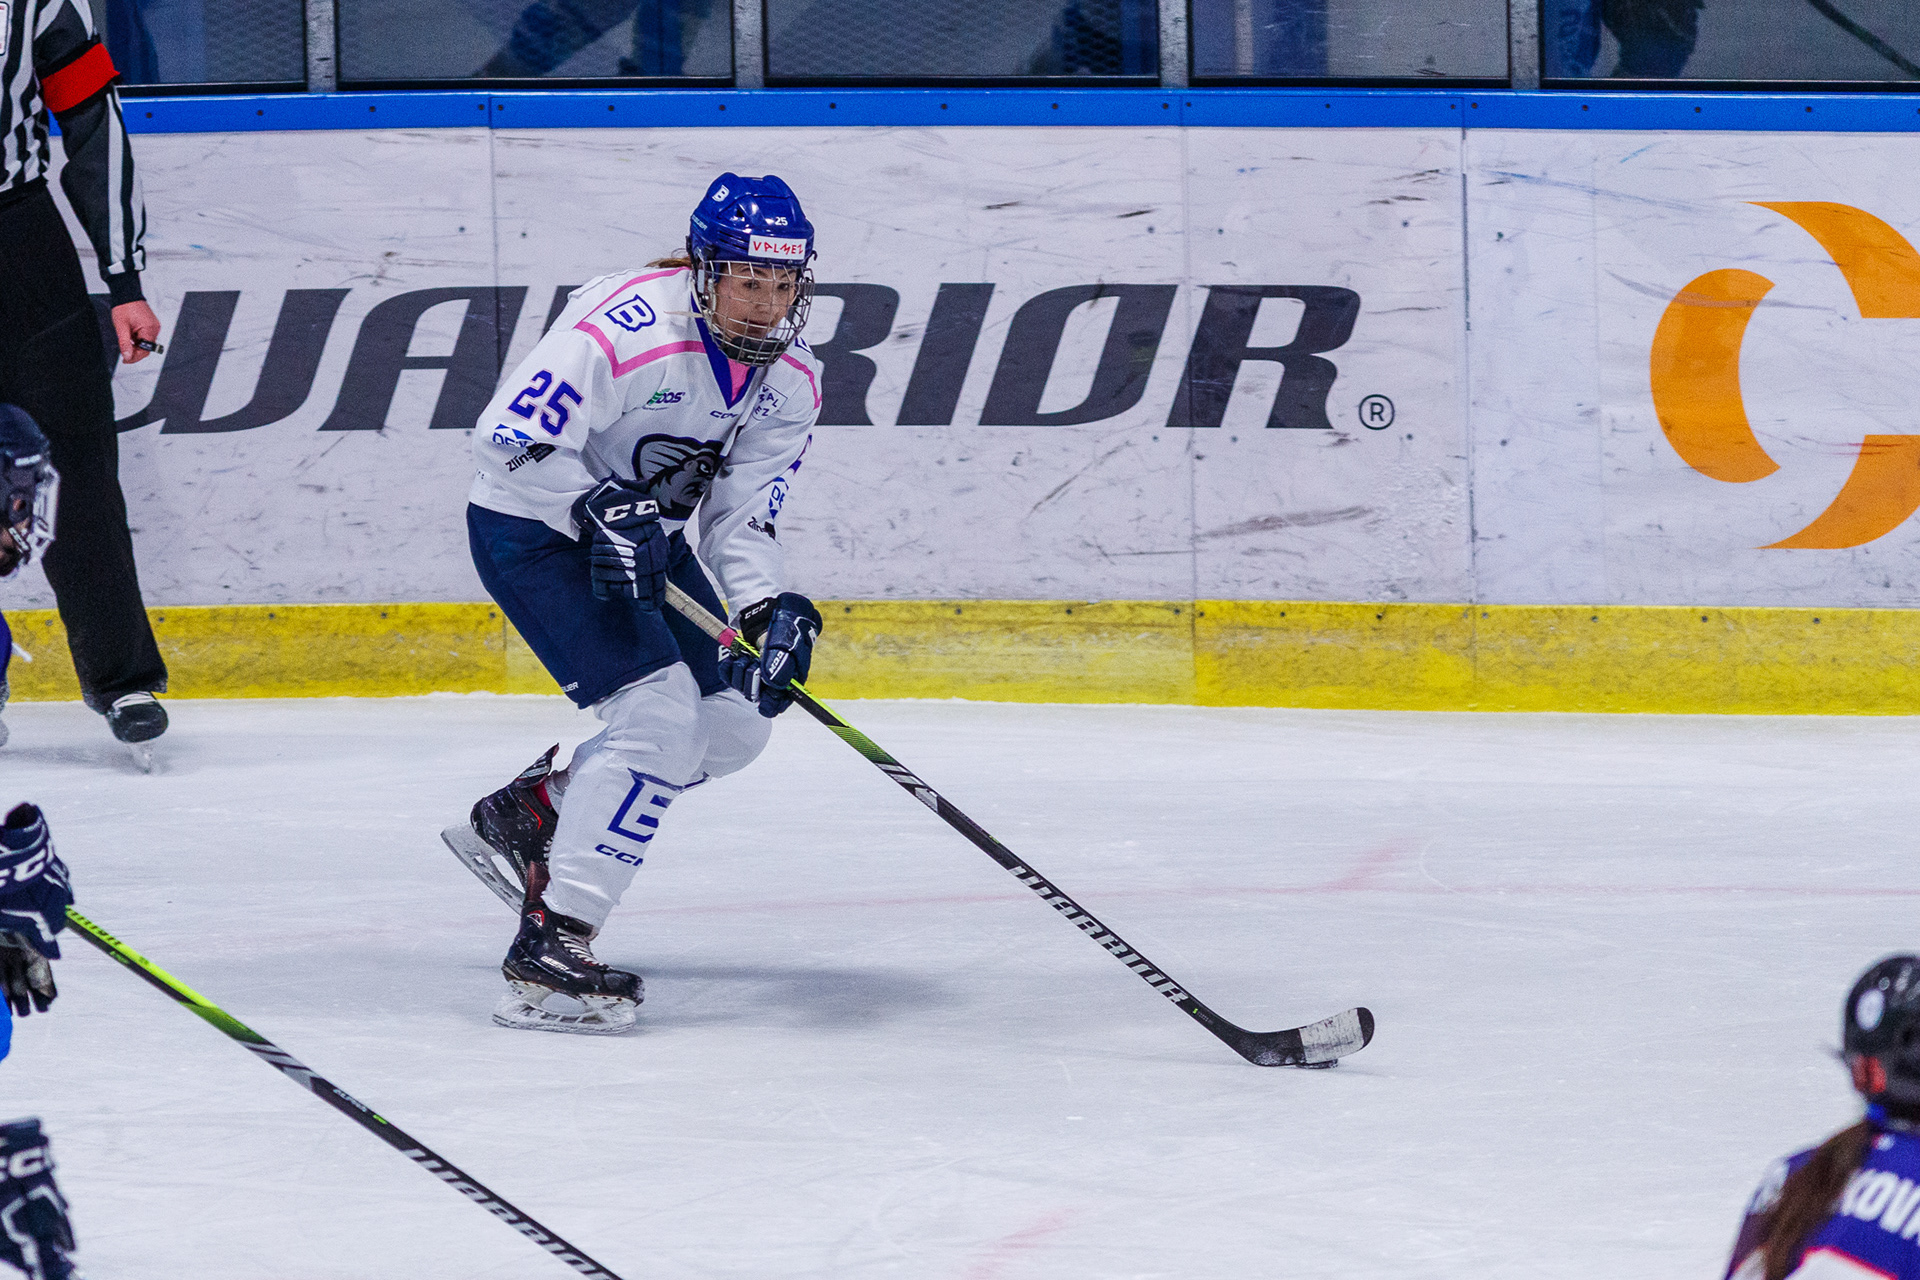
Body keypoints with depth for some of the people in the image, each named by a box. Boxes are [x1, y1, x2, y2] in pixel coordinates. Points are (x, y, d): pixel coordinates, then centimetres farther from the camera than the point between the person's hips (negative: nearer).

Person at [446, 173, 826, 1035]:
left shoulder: (789, 381, -5)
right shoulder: (628, 328, -28)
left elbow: (740, 516, -3)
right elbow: (506, 440, -29)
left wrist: (766, 609, -21)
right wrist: (602, 509, -37)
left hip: (639, 533, 9)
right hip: (529, 528, -9)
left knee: (734, 724, 8)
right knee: (659, 712, -22)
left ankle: (528, 815, 24)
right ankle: (549, 947, -24)